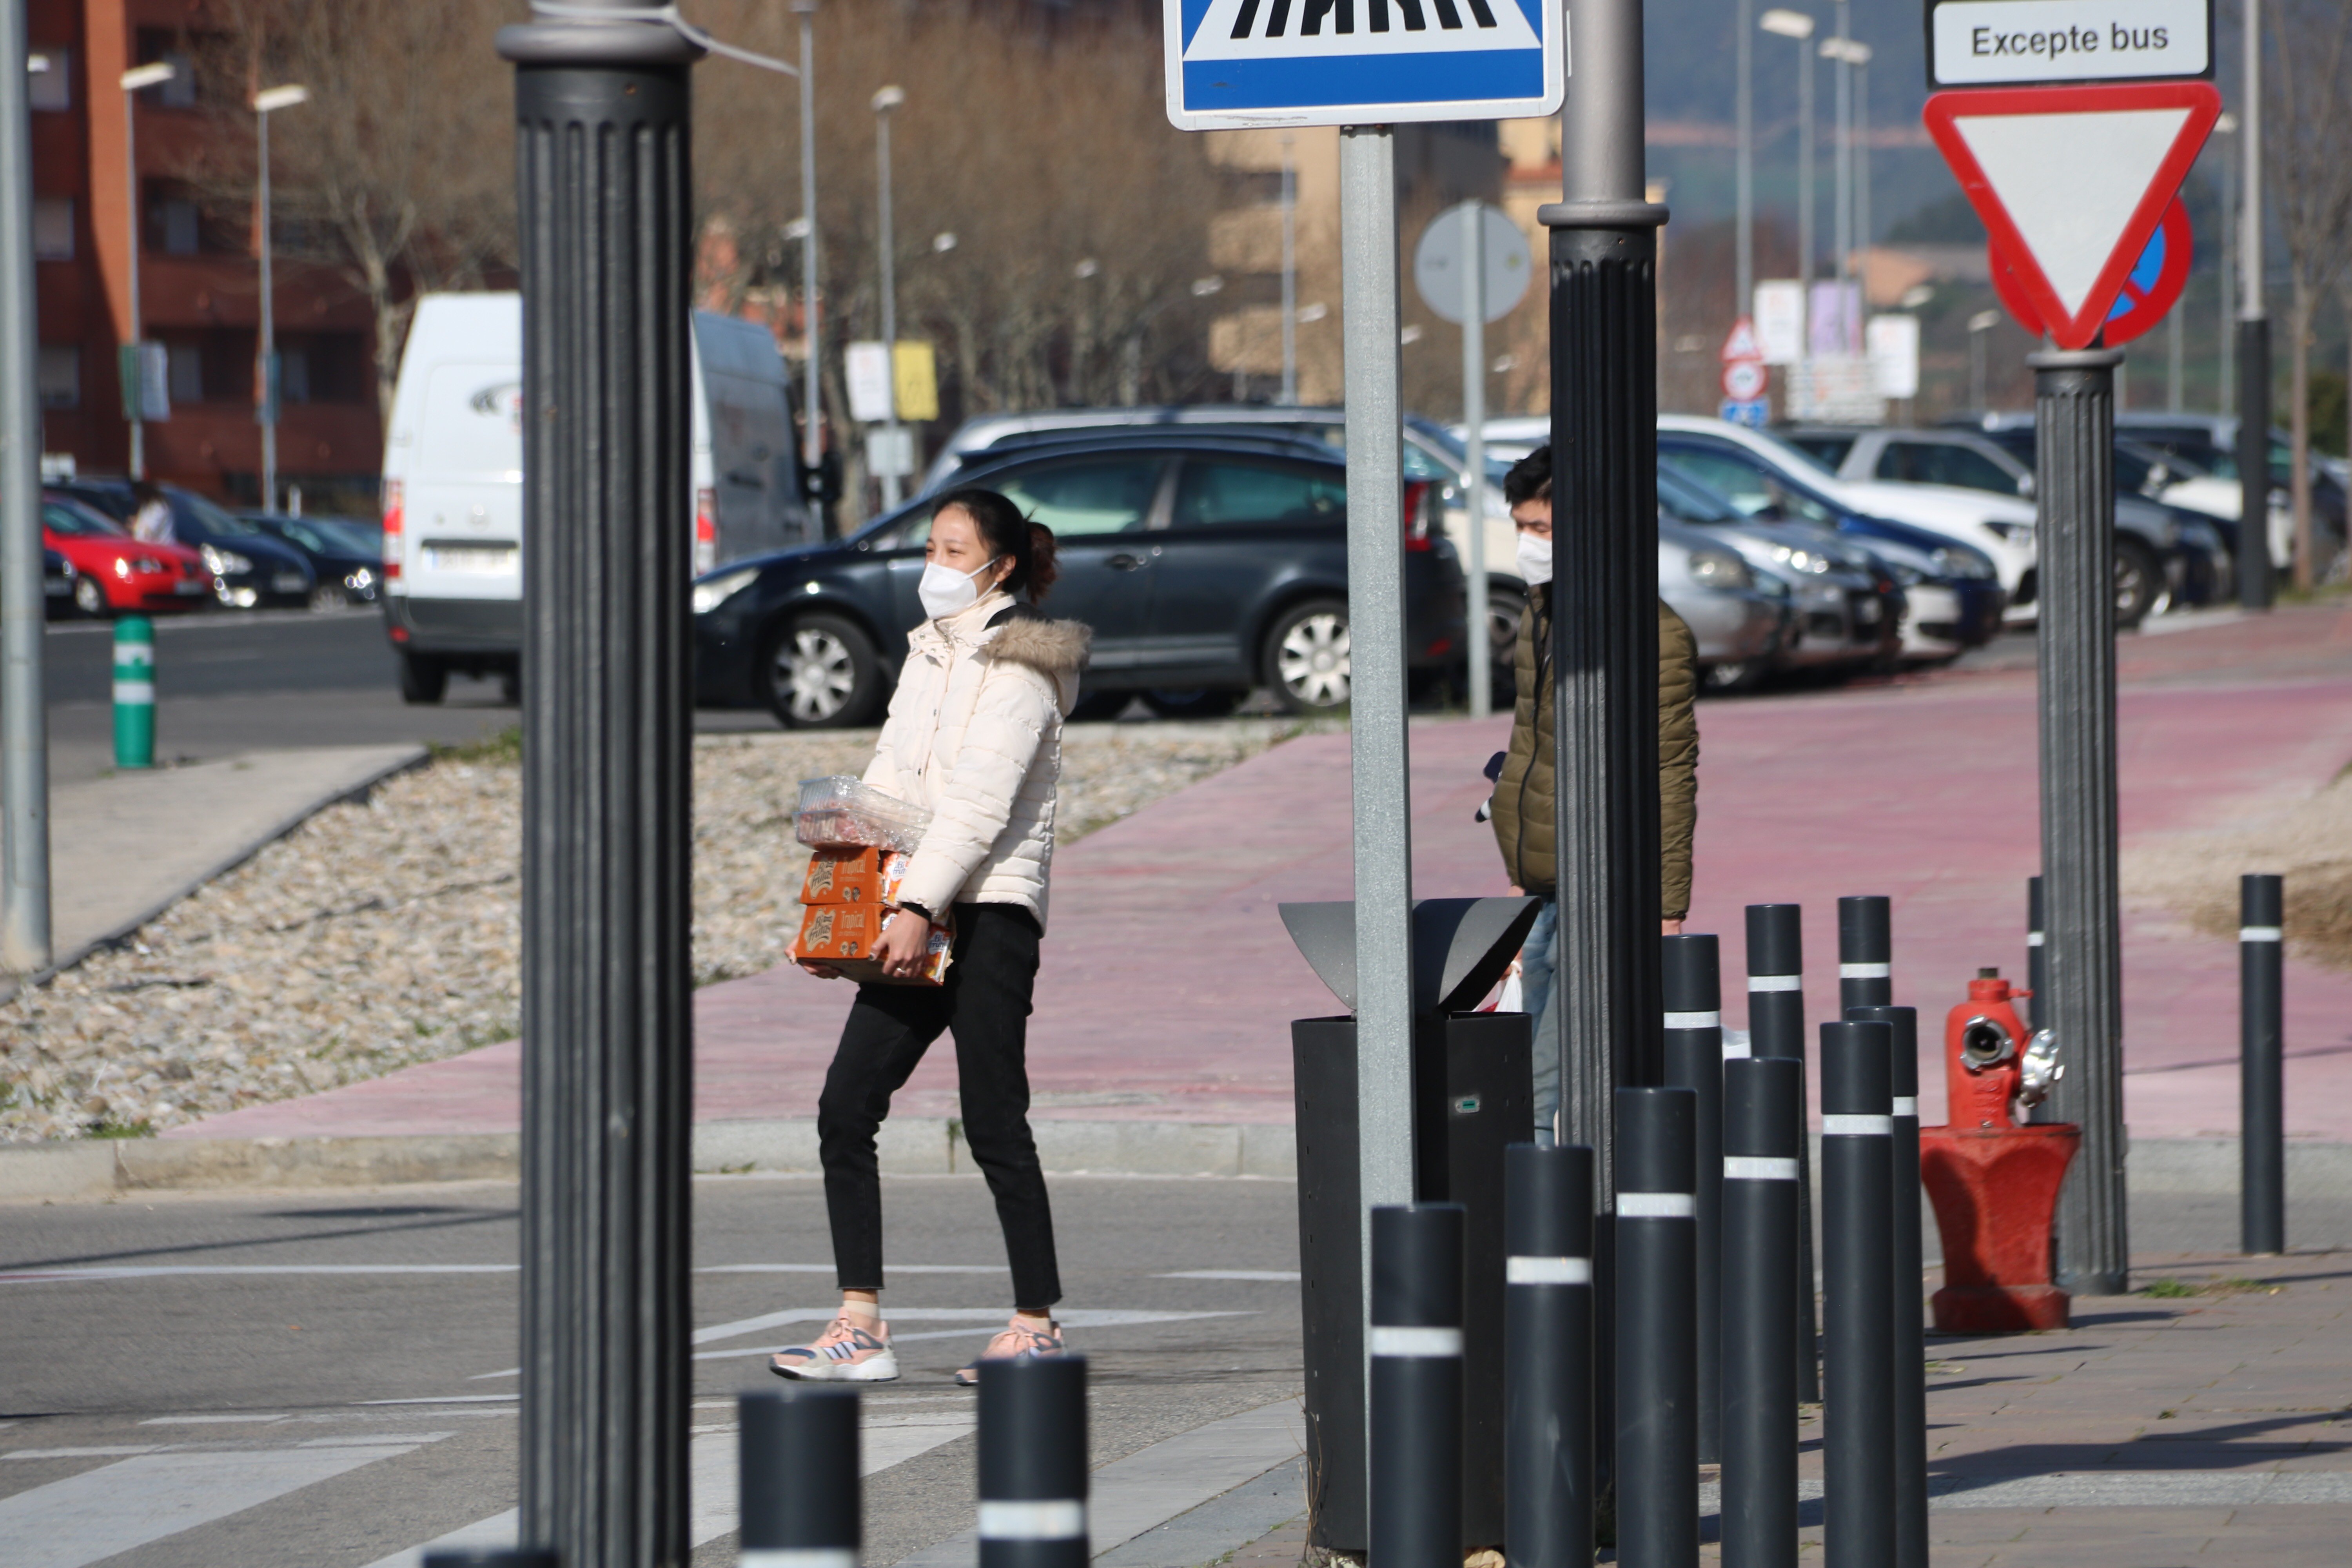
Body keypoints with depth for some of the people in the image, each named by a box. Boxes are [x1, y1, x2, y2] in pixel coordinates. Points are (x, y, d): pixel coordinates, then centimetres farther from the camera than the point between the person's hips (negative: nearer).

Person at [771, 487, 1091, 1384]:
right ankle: (859, 1330, -4)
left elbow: (981, 800, -17)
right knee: (845, 1112, -2)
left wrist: (920, 907, -25)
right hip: (916, 915, 8)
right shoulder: (930, 655, 19)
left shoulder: (1019, 667, -7)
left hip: (989, 913, -8)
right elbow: (889, 778, 19)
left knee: (993, 1125, -5)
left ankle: (1037, 1326, 4)